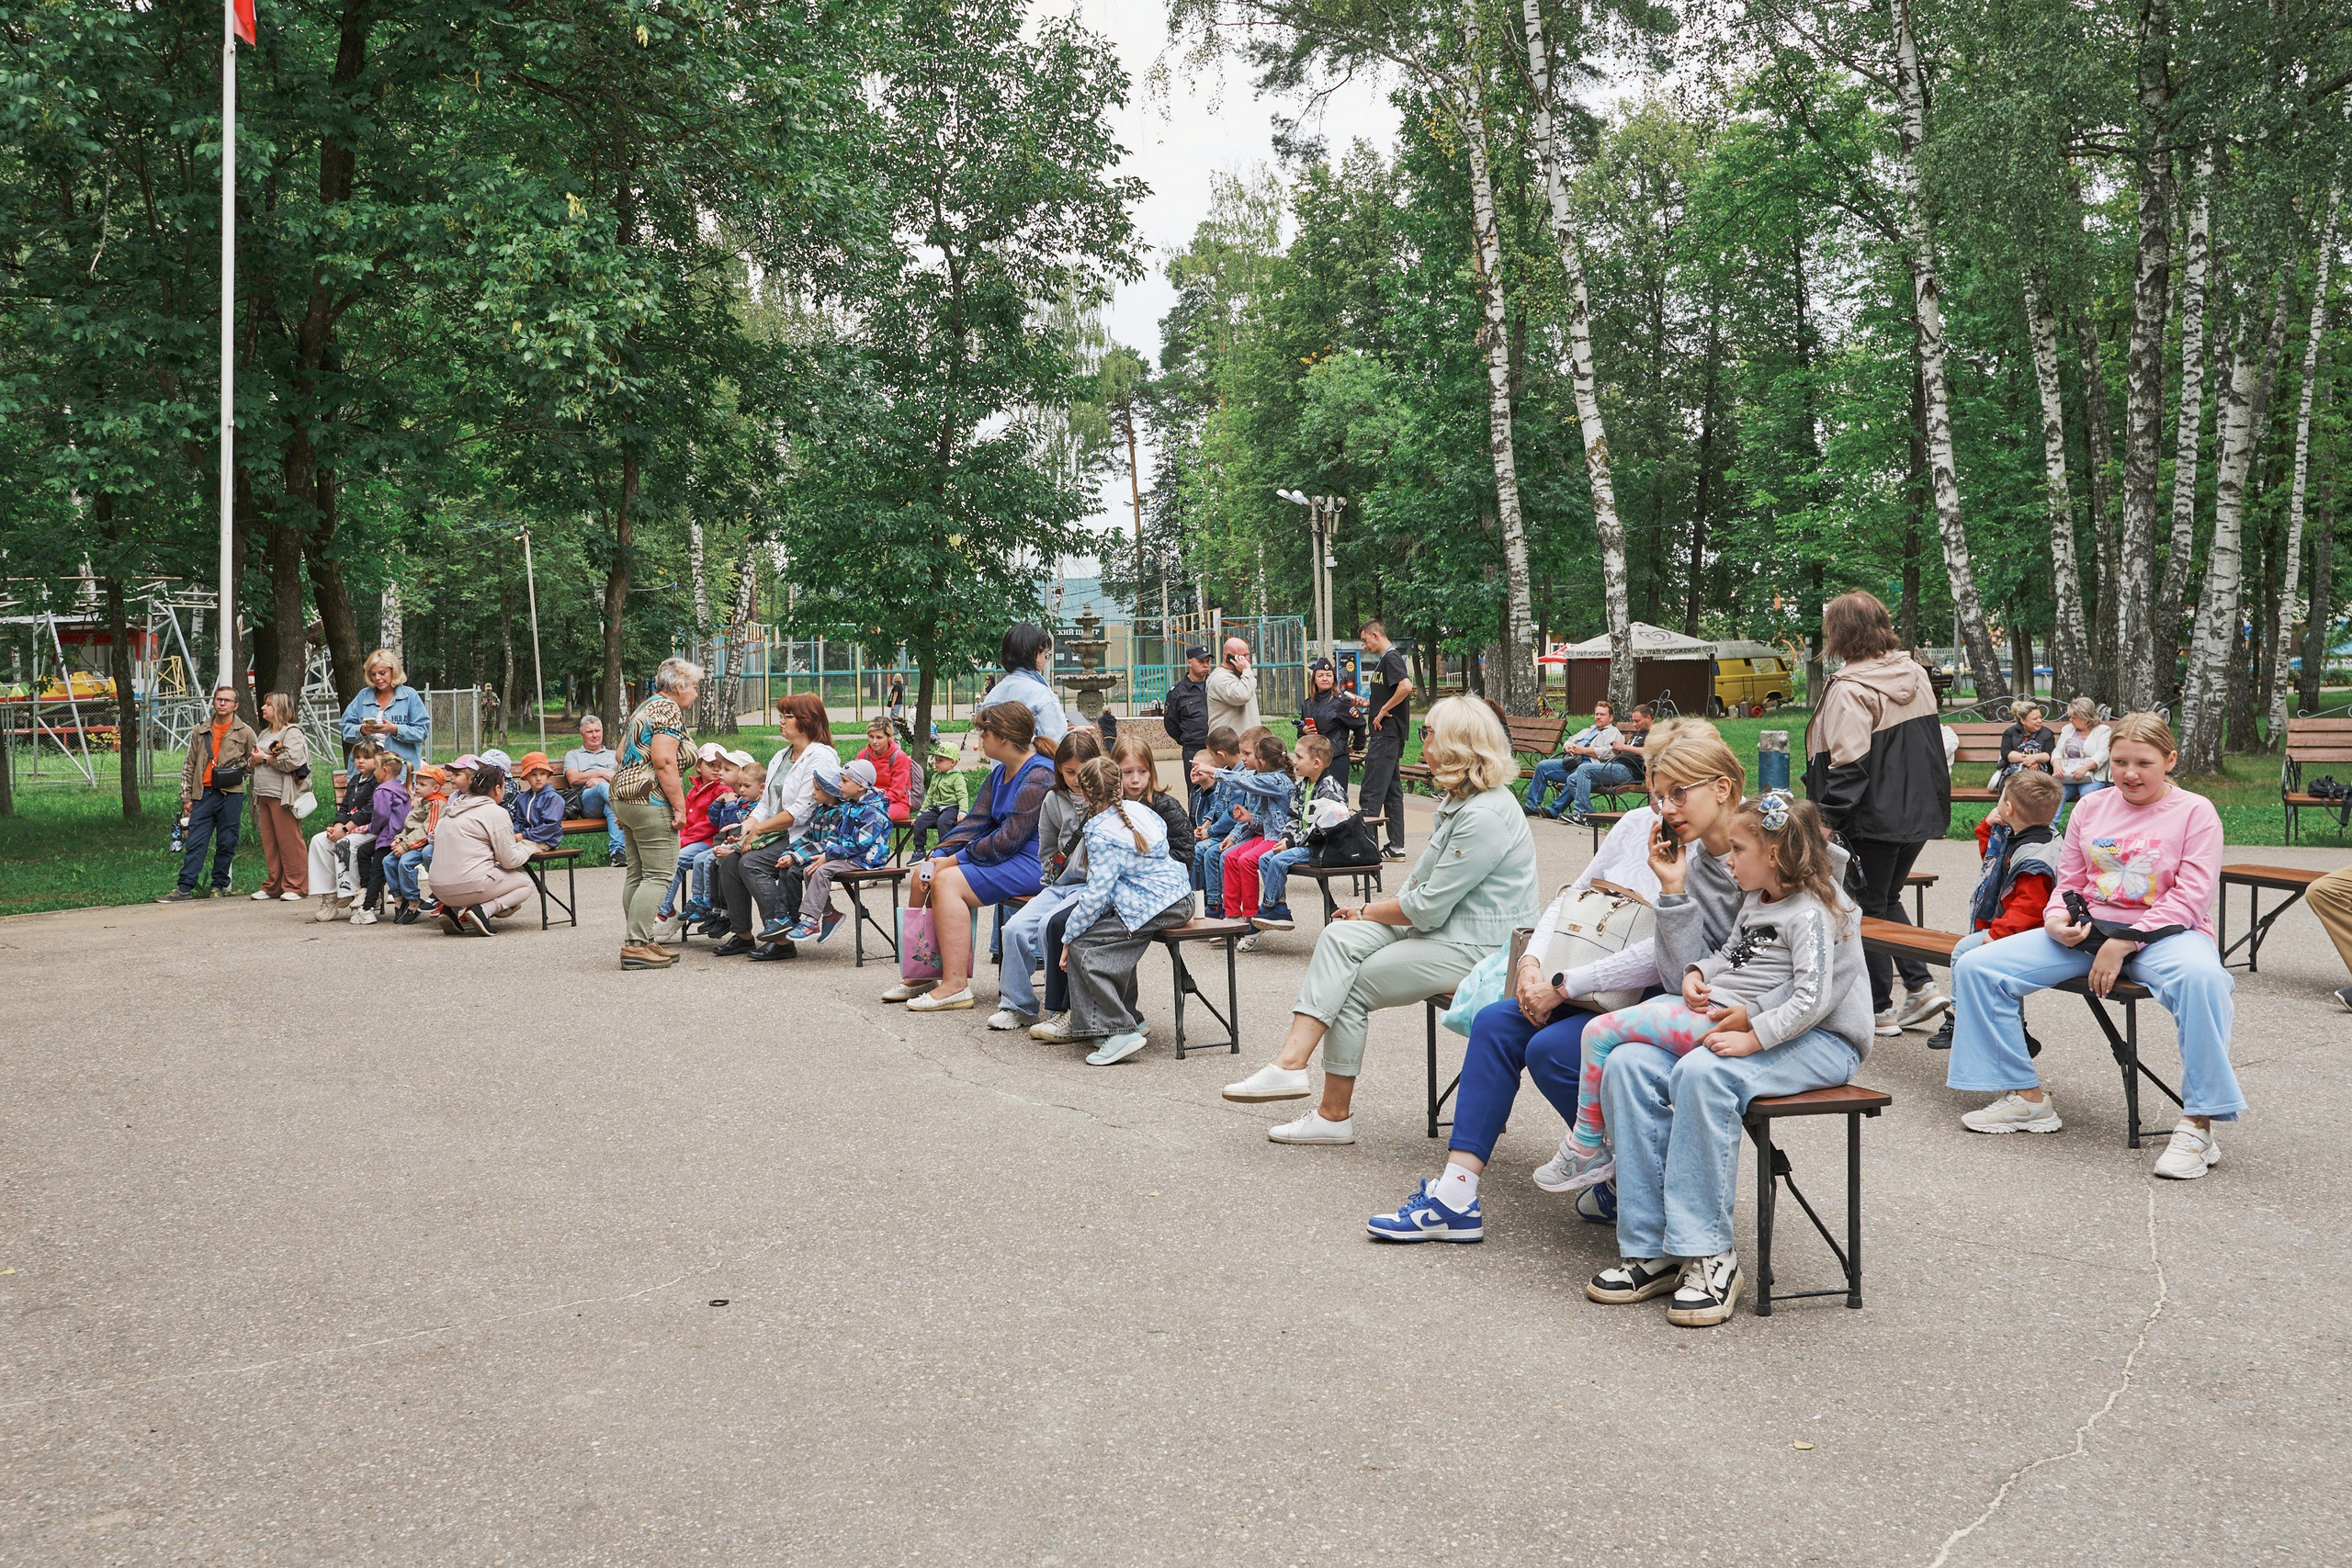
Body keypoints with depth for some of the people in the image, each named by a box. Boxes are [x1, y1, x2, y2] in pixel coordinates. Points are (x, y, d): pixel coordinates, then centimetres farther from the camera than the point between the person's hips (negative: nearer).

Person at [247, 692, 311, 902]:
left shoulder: (292, 732, -6)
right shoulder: (264, 733, 22)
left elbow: (293, 760, -20)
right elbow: (255, 760, 29)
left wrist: (266, 758, -10)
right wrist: (255, 758, 5)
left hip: (283, 795, -9)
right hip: (264, 795, 9)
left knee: (289, 841, -7)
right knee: (269, 843, 9)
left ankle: (296, 886, -2)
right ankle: (274, 886, 14)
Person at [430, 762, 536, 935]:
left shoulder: (453, 810, 19)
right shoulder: (496, 812, -5)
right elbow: (510, 859, -6)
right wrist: (527, 849, 15)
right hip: (469, 885, -7)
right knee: (525, 884, 12)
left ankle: (453, 910, 7)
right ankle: (483, 910, -13)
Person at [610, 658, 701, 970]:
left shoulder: (645, 707, 20)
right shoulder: (669, 710, -10)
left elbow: (623, 756, 22)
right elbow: (664, 762, -21)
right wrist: (679, 806, -18)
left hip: (626, 799, 10)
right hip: (652, 803, -10)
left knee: (636, 874, 11)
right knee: (659, 875, -8)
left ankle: (636, 941, 14)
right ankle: (636, 945, -12)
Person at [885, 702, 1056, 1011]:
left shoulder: (1038, 776, -17)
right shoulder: (1000, 774, 16)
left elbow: (1009, 839, -21)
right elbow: (975, 822, 10)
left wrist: (955, 860, -15)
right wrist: (938, 856, -5)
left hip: (1032, 864, -10)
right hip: (1007, 856, 10)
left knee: (948, 881, -23)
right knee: (927, 875, 0)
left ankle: (955, 985, -24)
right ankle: (921, 976, 2)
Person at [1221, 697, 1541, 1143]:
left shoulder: (1485, 816, -22)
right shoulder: (1458, 799, 13)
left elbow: (1428, 907, -21)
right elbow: (1426, 883, 18)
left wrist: (1369, 911, -5)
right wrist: (1372, 911, 2)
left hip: (1474, 948, -9)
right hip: (1442, 926, 9)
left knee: (1352, 987, -11)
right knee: (1341, 936, -12)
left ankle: (1334, 1115, -1)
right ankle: (1291, 1063, -22)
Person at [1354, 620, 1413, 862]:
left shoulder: (1391, 658, -12)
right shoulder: (1385, 659, 19)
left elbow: (1406, 686, -28)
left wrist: (1384, 710, -19)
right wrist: (1369, 705, 15)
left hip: (1387, 733, -11)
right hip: (1389, 733, 11)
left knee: (1372, 792, -9)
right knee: (1392, 790, 10)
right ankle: (1396, 846, 12)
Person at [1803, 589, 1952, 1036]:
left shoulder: (1850, 689, -18)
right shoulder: (1916, 674, 7)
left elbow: (1848, 763, -22)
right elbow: (1931, 741, 15)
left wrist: (1829, 818, -17)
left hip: (1875, 818, -8)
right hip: (1920, 812, 8)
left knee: (1871, 907, 5)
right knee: (1888, 899, 22)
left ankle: (1879, 1008, 11)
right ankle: (1921, 984, 13)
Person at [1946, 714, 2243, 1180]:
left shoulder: (2195, 812, -1)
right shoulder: (2091, 809, 13)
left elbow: (2190, 898, -11)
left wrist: (2123, 944, -19)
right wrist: (2057, 919, -7)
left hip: (2163, 932, -5)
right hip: (2088, 929, 5)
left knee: (2201, 977, -42)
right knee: (1976, 967, -11)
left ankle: (2198, 1123, -30)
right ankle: (2027, 1097, -1)